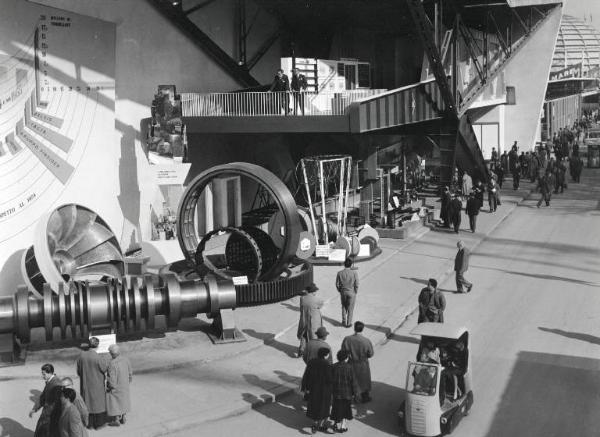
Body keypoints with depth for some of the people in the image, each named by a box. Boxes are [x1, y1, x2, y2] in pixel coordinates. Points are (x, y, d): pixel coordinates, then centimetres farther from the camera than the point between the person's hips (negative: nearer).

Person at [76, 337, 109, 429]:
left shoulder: (82, 355, -9)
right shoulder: (98, 357, -24)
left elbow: (79, 370, 1)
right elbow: (104, 368, -11)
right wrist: (106, 358, 3)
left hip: (85, 384, 4)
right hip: (97, 384, -4)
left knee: (87, 402, 16)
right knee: (98, 402, 11)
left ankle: (89, 423, 25)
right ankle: (98, 423, 18)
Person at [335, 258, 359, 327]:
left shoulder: (340, 273, -13)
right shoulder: (354, 273, -19)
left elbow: (337, 284, -5)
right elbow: (356, 284, -14)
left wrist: (340, 291, 12)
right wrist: (356, 292, 3)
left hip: (343, 292, 2)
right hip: (351, 293, -2)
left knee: (344, 307, 24)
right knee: (350, 308, 14)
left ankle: (344, 321, 28)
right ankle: (348, 323, 22)